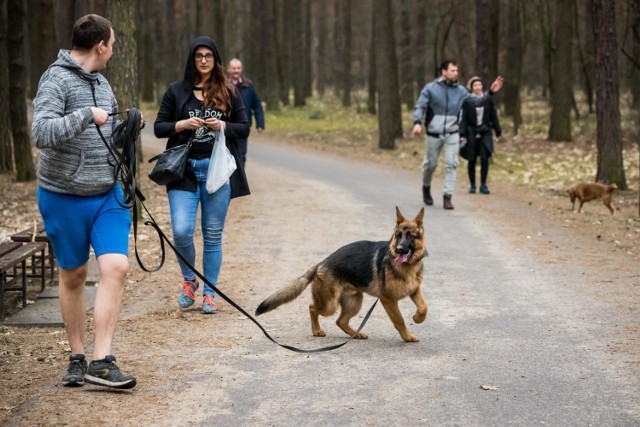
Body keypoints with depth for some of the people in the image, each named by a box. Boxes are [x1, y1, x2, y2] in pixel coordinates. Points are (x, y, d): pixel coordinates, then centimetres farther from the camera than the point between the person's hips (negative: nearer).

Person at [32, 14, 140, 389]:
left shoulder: (102, 83, 11)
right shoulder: (57, 80, -12)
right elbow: (42, 132, -26)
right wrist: (87, 114, -24)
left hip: (109, 194, 5)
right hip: (65, 198, -5)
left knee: (116, 267, -10)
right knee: (73, 276, 7)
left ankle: (102, 361, -8)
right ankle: (77, 357, 22)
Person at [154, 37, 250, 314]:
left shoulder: (228, 93, 7)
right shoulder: (177, 91, 6)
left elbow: (244, 129, 9)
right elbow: (159, 128, 7)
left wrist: (223, 126, -10)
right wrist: (182, 125, -12)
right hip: (184, 169, -1)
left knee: (213, 235, 5)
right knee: (181, 231, -12)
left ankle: (209, 293, 16)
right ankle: (189, 280, 15)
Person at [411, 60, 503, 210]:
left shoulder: (460, 90, 2)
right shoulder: (430, 88, -7)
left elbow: (475, 102, 2)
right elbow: (420, 107, -12)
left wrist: (490, 92, -10)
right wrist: (417, 123, -29)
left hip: (452, 134, 2)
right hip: (433, 134, -2)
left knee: (451, 164, -7)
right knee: (430, 164, 11)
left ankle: (447, 197, -3)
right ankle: (426, 188, 39)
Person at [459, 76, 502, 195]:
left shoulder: (488, 99, 4)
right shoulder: (467, 100, -3)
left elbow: (493, 116, 10)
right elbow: (463, 118, -4)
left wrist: (498, 131, 10)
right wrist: (462, 134, -11)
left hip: (485, 133, 1)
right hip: (471, 134, -1)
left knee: (485, 158, -8)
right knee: (472, 160, 5)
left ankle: (483, 185, 2)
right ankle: (472, 185, 17)